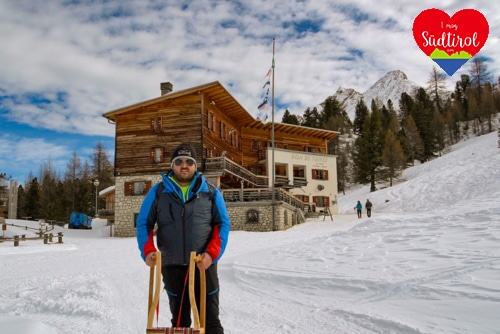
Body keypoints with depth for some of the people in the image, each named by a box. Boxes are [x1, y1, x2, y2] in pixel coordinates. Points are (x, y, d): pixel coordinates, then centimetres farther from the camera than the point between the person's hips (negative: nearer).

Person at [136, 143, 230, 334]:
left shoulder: (211, 192, 1)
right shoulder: (158, 192, 2)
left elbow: (223, 224, 0)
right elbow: (144, 223, 5)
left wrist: (212, 253, -13)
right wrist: (147, 251, -11)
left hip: (204, 265, -1)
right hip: (171, 266, 1)